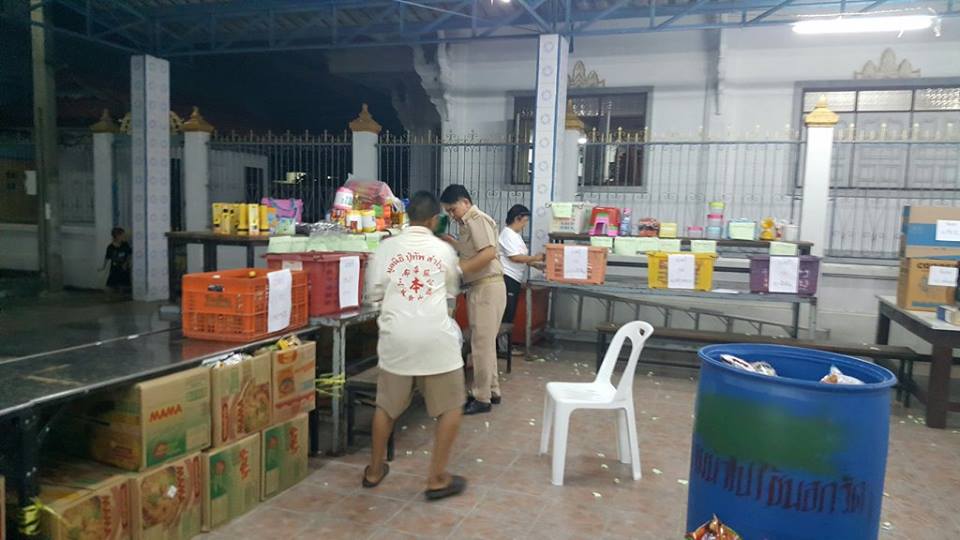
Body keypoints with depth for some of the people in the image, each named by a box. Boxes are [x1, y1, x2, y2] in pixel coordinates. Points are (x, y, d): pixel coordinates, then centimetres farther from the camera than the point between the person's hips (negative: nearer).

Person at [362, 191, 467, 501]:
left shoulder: (387, 248, 2)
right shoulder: (444, 250, 3)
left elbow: (372, 294, 7)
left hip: (397, 337, 2)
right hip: (435, 338, -2)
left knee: (387, 406, 20)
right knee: (451, 407, 12)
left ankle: (374, 471, 32)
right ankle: (437, 479, 12)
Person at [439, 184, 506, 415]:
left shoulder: (477, 219, -12)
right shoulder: (469, 222, 18)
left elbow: (489, 253, -23)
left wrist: (460, 268, -21)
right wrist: (451, 242, 10)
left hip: (487, 288, -10)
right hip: (479, 288, 10)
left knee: (482, 343, -4)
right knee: (484, 342, 15)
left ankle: (482, 398, 4)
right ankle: (492, 391, 25)